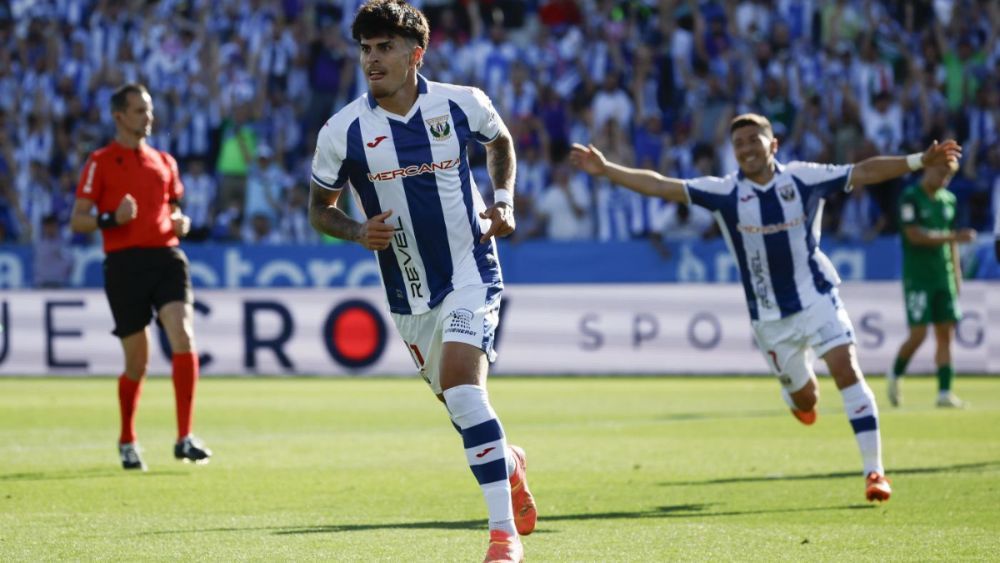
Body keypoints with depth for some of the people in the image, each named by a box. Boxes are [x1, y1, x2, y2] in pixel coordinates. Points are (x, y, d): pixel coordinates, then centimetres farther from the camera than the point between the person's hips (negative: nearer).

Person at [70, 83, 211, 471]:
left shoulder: (164, 162, 18)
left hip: (166, 257, 3)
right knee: (137, 360, 1)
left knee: (183, 337, -18)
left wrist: (181, 222, 5)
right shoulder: (101, 162, 3)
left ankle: (185, 439, -17)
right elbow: (77, 221, 0)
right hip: (124, 262, -3)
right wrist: (111, 219, -18)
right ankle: (127, 442, 24)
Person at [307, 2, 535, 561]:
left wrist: (503, 201, 0)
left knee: (462, 384, -23)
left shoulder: (462, 104, -8)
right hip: (408, 293, 3)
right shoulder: (343, 132, -9)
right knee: (459, 401, 13)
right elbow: (320, 206, 5)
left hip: (470, 270, -3)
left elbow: (501, 141, 15)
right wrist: (358, 231, -15)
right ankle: (507, 463, 49)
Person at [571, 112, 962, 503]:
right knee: (804, 398, 7)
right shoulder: (724, 192, -5)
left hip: (816, 296, -1)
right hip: (769, 316, 1)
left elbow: (864, 172, -7)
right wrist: (606, 170, -14)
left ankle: (874, 471, -14)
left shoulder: (803, 178, -6)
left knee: (847, 370, -16)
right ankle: (796, 393, 48)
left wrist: (919, 161, -15)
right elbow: (661, 186, -8)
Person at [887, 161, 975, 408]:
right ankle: (895, 375, 16)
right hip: (918, 277, -6)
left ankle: (945, 392, -1)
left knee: (945, 333, 0)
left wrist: (957, 273, 16)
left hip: (944, 277, 6)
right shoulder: (910, 198, -9)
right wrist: (953, 237, -23)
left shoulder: (948, 199, 12)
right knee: (918, 334, -9)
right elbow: (915, 235, -19)